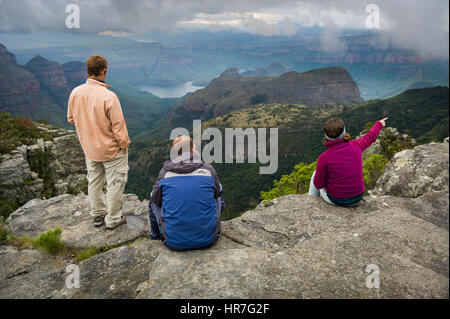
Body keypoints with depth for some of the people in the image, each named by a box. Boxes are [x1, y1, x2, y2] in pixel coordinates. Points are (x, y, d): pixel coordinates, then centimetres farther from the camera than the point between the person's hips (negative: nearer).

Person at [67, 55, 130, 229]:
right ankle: (113, 219, 20)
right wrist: (124, 144, -7)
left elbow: (71, 118, 7)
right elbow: (118, 125, -21)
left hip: (89, 148, 6)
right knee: (115, 183, 9)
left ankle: (98, 215, 34)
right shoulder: (108, 96, -26)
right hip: (111, 149, -6)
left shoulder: (75, 93, -7)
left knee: (94, 182, 20)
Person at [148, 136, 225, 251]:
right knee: (218, 196, 24)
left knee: (153, 202, 23)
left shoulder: (165, 172, -4)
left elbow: (156, 199, 11)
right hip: (208, 240, 0)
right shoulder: (208, 169, -3)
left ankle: (156, 237, 44)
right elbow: (218, 193, 15)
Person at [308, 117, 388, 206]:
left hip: (336, 199, -3)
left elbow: (318, 184, -14)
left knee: (316, 174, 27)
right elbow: (369, 137, 8)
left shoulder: (324, 158, -26)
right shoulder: (355, 146, -15)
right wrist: (379, 125, 30)